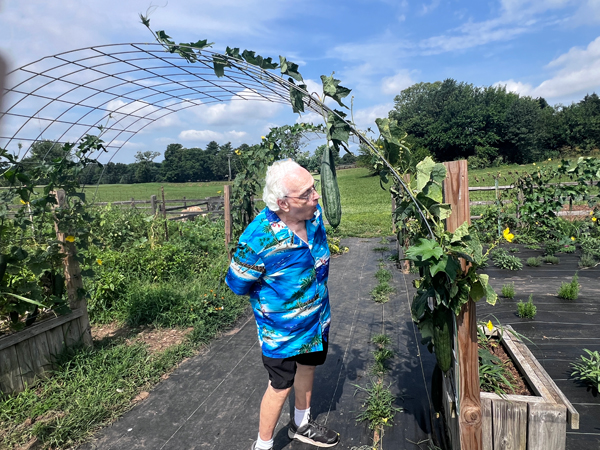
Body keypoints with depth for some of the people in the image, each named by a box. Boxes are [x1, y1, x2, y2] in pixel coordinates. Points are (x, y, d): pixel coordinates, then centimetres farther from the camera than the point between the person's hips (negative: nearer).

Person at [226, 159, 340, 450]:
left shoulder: (314, 213, -16)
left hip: (317, 319, 7)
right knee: (281, 386, 11)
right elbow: (238, 284, -17)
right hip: (282, 330, -6)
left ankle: (301, 425, 54)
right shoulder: (257, 239, -35)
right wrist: (271, 298, -2)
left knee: (307, 367, 25)